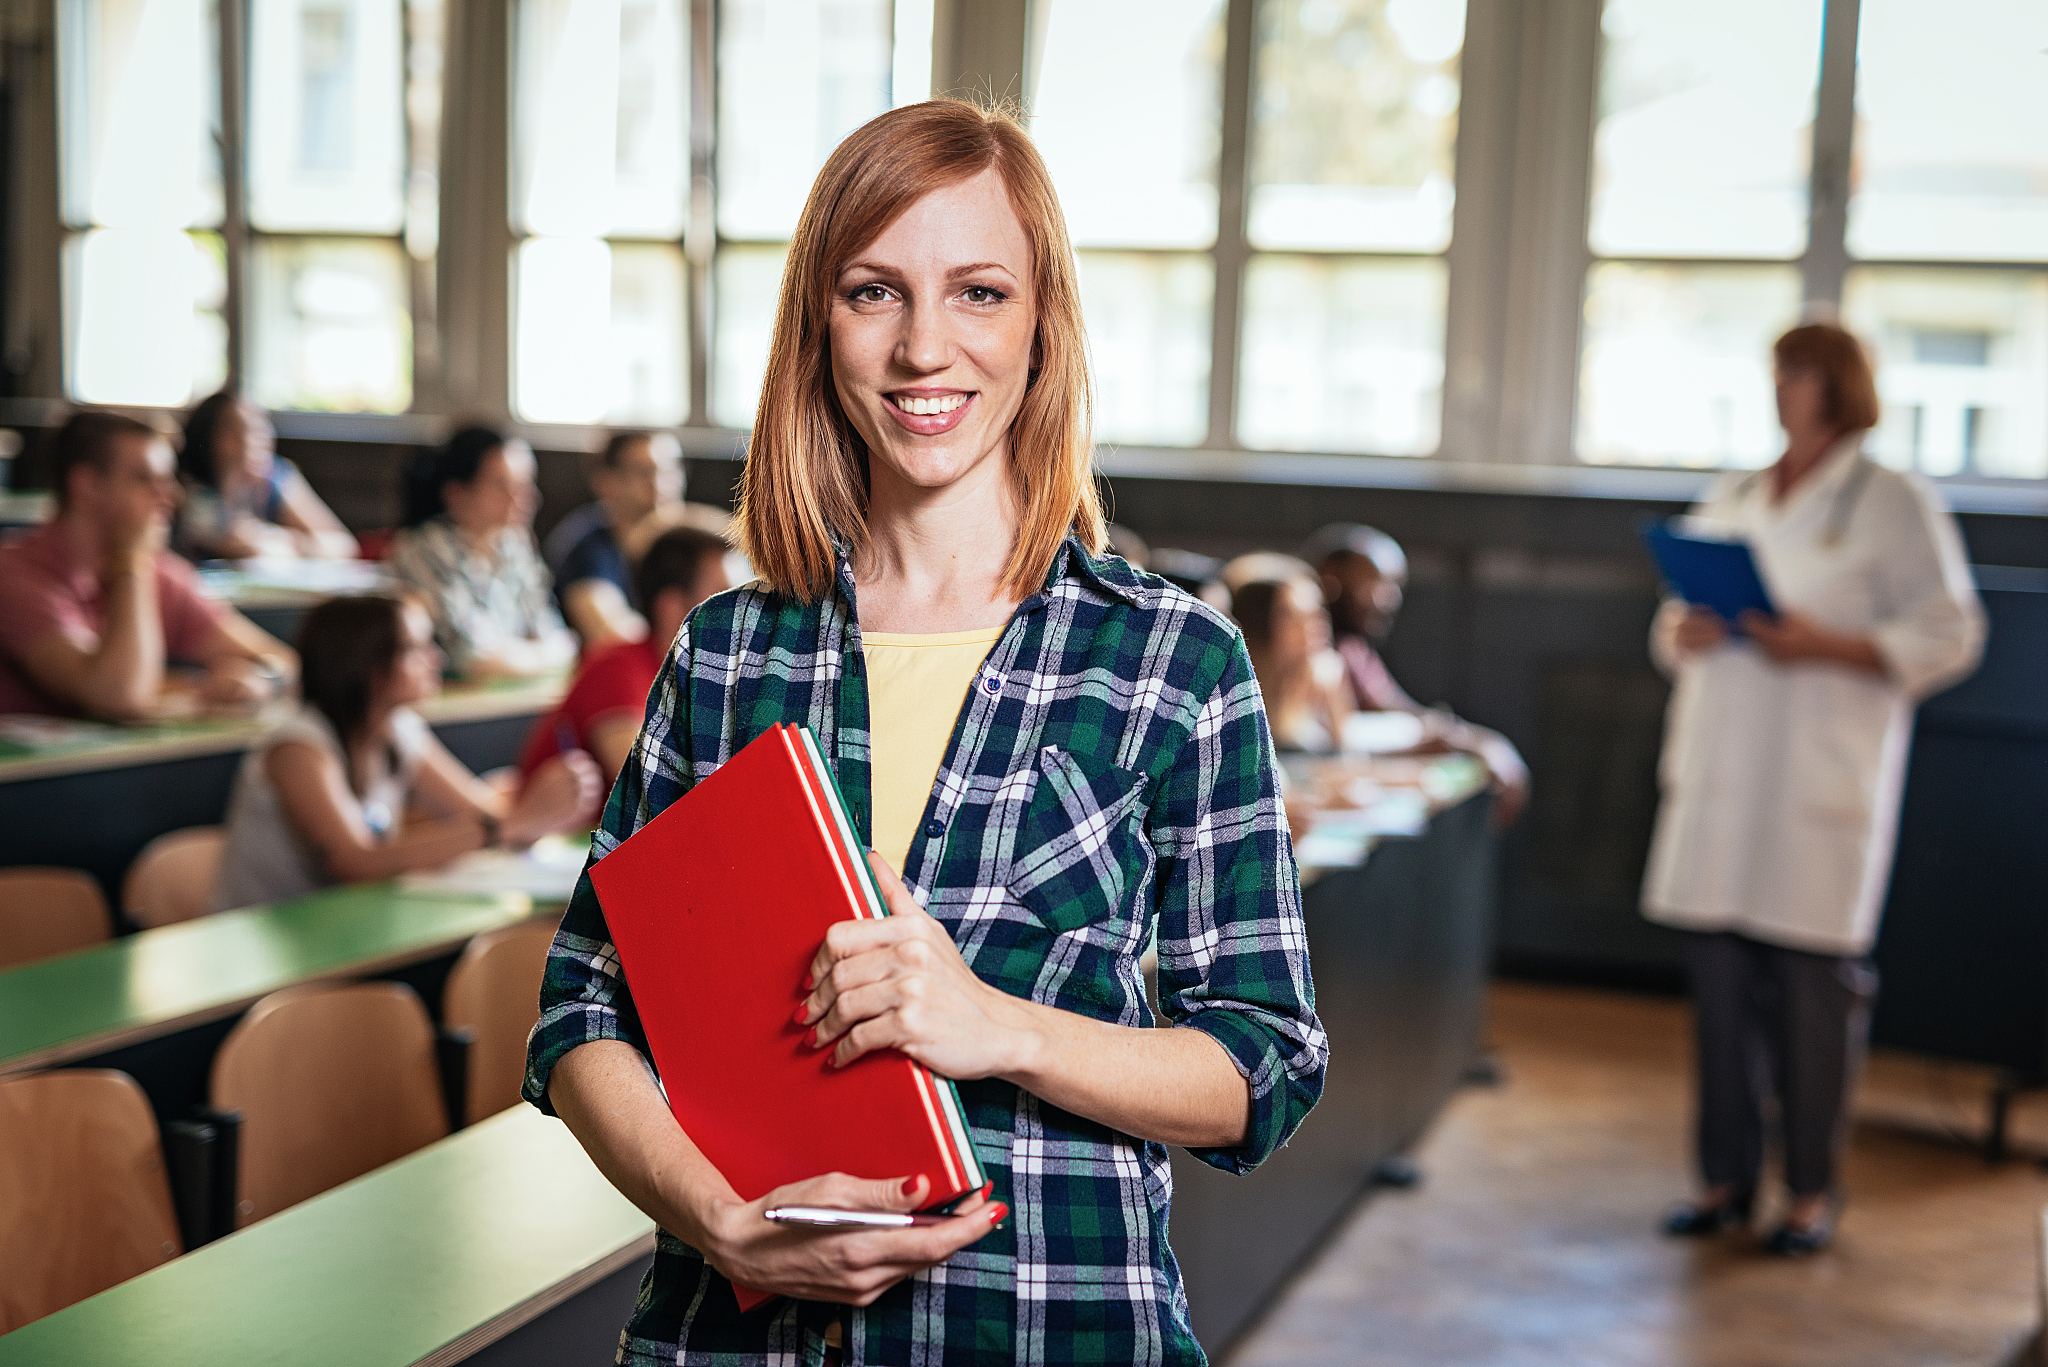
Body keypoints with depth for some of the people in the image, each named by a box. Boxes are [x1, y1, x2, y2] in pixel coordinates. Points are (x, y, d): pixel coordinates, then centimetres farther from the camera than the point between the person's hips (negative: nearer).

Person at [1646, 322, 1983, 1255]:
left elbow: (1947, 636, -5)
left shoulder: (1893, 503, 0)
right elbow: (1674, 624, 23)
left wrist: (1826, 647, -16)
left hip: (1821, 787, -5)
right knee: (1721, 977, 6)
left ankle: (1813, 1188, 9)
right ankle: (1727, 1177, 17)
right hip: (1721, 776, 5)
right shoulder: (1731, 502, 17)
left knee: (1813, 983, -3)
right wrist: (1681, 634, -1)